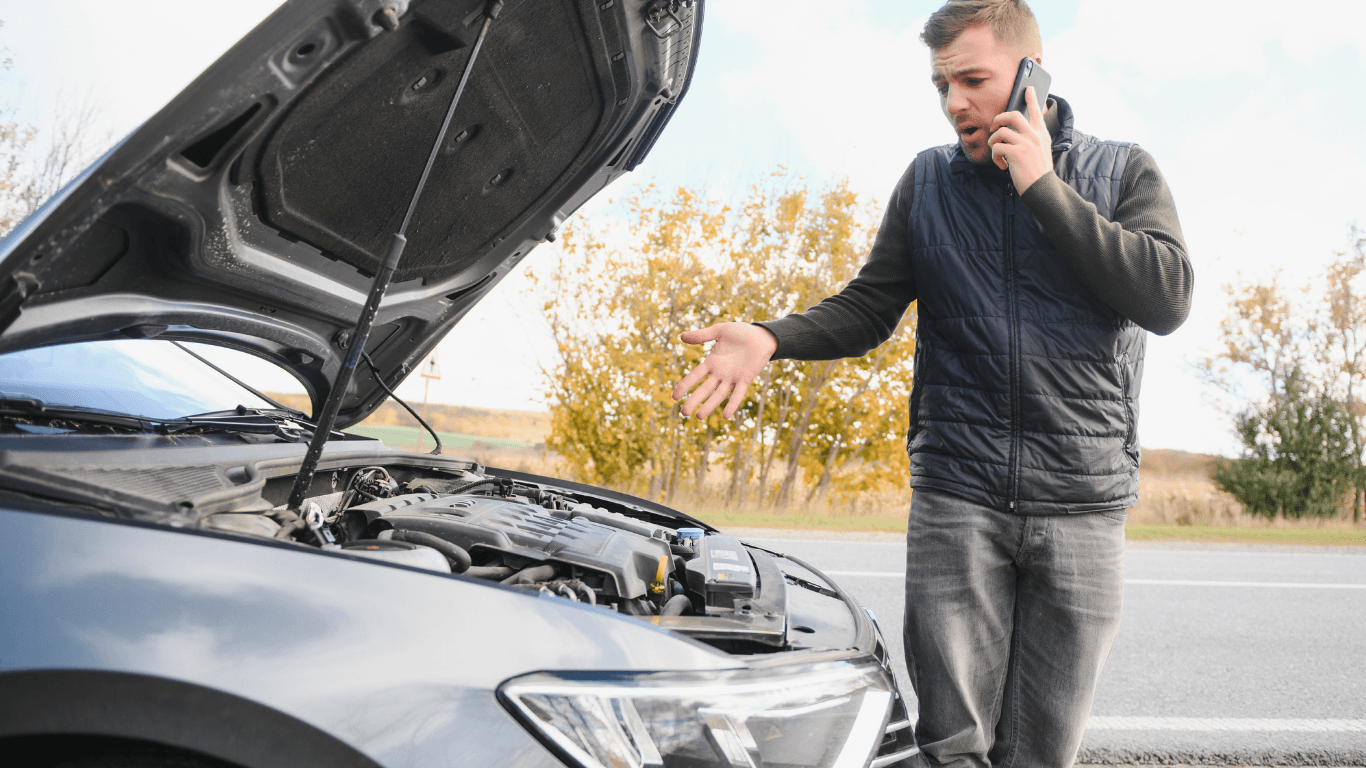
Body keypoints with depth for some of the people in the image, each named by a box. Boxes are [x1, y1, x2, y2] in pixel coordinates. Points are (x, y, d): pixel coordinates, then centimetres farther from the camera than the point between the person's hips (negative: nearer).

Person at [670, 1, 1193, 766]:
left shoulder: (1125, 172, 6)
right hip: (957, 499, 1)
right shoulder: (928, 181, 11)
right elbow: (868, 308, 11)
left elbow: (1168, 298, -10)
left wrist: (1044, 188, -11)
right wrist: (772, 339, -8)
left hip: (1084, 505, 0)